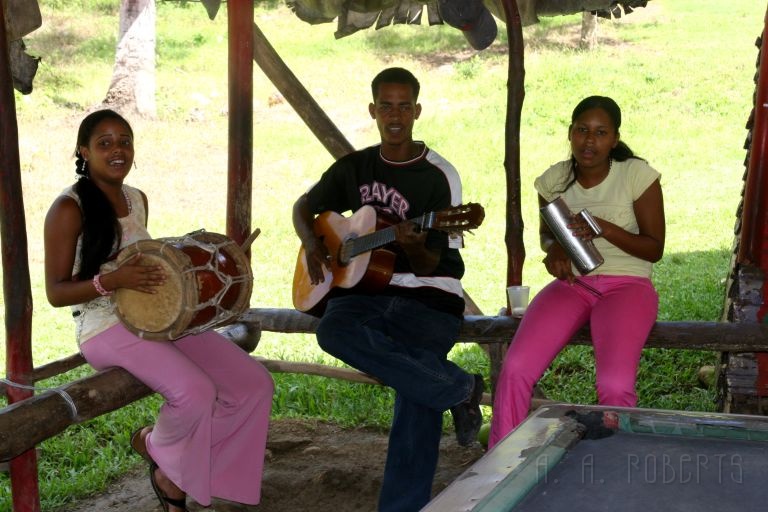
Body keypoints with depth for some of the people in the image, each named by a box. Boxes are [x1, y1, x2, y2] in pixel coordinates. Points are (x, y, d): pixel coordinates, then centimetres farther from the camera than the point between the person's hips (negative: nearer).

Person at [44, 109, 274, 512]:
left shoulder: (137, 200, 13)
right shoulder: (68, 209, -9)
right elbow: (56, 292, -11)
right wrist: (112, 280, -27)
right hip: (106, 328, -7)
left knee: (255, 384, -7)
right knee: (196, 392, -31)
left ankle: (174, 475, 6)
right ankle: (154, 446, 5)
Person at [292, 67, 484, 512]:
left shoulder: (438, 176, -5)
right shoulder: (354, 167, 10)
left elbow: (428, 266, -8)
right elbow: (305, 207, 25)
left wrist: (413, 246, -32)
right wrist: (312, 244, 3)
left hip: (429, 296, -4)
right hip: (366, 288, 4)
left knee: (416, 400, -30)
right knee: (333, 331, -32)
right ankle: (458, 388, -21)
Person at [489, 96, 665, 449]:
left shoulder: (638, 175, -6)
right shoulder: (554, 179, 5)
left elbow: (655, 248, -4)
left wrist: (605, 229, -20)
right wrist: (554, 250, -3)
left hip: (627, 285, -3)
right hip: (572, 284, 3)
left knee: (615, 386, -30)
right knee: (514, 369, -22)